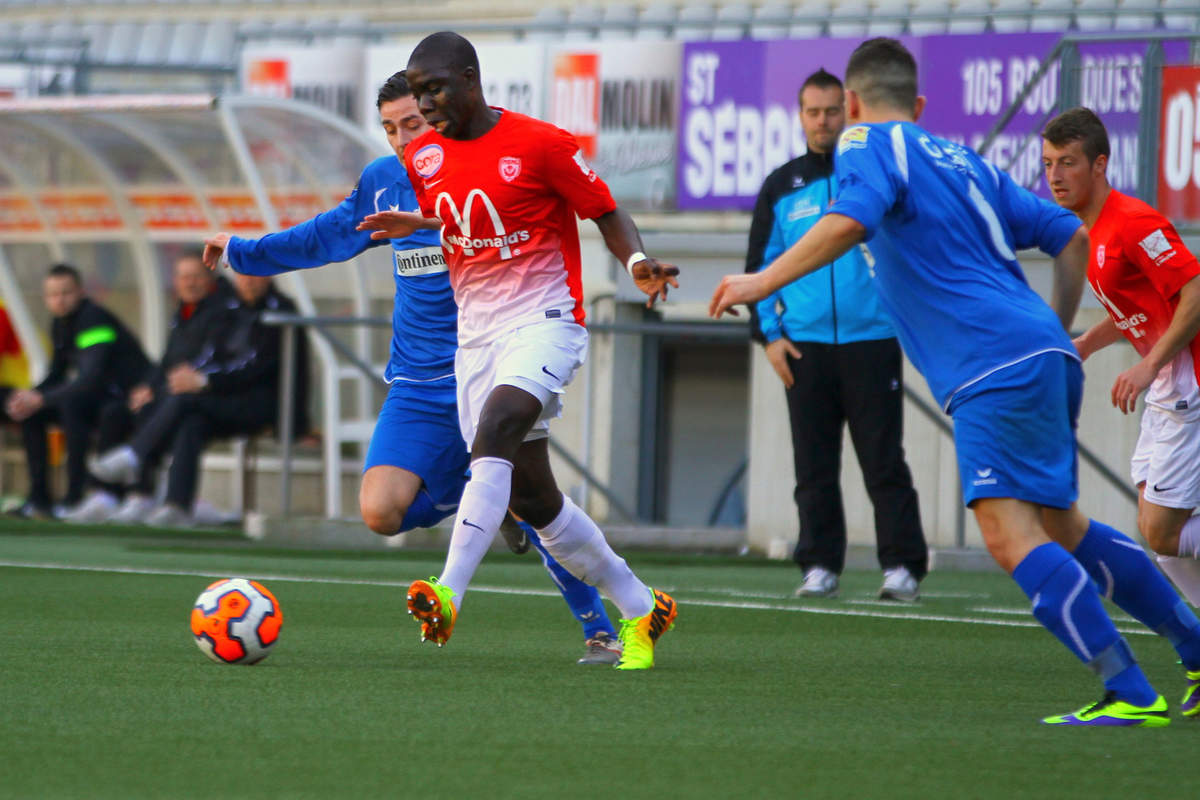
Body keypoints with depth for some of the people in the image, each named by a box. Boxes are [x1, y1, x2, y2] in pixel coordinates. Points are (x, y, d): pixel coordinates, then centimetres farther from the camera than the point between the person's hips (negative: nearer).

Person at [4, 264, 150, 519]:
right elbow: (56, 376, 15)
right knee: (29, 411, 1)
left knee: (70, 404, -34)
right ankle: (39, 498, 0)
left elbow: (91, 379, -29)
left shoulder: (94, 319, -20)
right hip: (102, 399, 9)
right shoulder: (60, 323, 8)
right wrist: (29, 397, -6)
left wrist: (42, 399, -26)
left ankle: (76, 498, -29)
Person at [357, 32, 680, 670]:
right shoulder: (422, 158, 8)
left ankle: (449, 594, -42)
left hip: (545, 321, -6)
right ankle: (639, 610, 21)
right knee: (533, 499, 5)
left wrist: (637, 264, -19)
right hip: (475, 334, 7)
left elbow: (606, 214, -3)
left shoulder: (540, 145, -9)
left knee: (494, 431, -32)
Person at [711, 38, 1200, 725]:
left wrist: (764, 282, -16)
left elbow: (849, 221, -19)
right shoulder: (964, 161, 25)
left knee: (1009, 533, -15)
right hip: (1045, 356, 9)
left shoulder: (870, 146, 3)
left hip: (996, 369, -9)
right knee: (1061, 529, 21)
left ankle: (1130, 695, -23)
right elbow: (1071, 236, 24)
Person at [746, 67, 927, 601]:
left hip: (871, 341, -2)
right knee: (814, 466, 2)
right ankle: (820, 567, 8)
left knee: (883, 461, -5)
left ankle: (902, 567, -4)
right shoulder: (781, 187, 11)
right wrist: (768, 334, 3)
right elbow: (760, 263, 13)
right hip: (805, 346, 2)